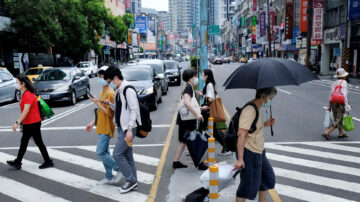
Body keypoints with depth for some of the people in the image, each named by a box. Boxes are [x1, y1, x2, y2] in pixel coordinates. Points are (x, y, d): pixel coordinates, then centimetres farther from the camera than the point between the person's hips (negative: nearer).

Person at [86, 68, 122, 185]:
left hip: (106, 128, -9)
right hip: (101, 128, 9)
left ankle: (119, 169, 5)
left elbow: (110, 114, -18)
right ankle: (109, 177, 22)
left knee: (100, 153, -10)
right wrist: (93, 123, 17)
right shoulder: (102, 92, 13)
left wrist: (98, 104, -22)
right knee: (104, 153, 12)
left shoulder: (110, 93, -16)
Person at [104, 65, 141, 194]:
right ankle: (133, 183, 22)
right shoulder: (118, 91, 13)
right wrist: (110, 104, 1)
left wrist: (129, 129, -23)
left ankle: (131, 180, 5)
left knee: (117, 154, -7)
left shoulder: (128, 90, -16)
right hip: (121, 128, 9)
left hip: (127, 129, -9)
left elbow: (134, 110, -20)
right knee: (127, 156, 13)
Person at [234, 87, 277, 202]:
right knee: (249, 186, 1)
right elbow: (241, 134, -27)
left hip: (259, 153, 10)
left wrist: (265, 124, 5)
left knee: (268, 178, 23)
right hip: (249, 154, -10)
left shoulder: (257, 109, 10)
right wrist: (240, 159, -29)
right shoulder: (249, 111, -22)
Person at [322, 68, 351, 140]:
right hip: (340, 104, -7)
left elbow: (331, 94, 11)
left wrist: (329, 106, 19)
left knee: (339, 119, 22)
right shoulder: (344, 82, -10)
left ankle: (341, 133, 32)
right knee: (338, 121, 0)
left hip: (333, 103, 7)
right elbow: (344, 95, -18)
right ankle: (326, 133, -8)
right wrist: (347, 106, -15)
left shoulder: (334, 83, 10)